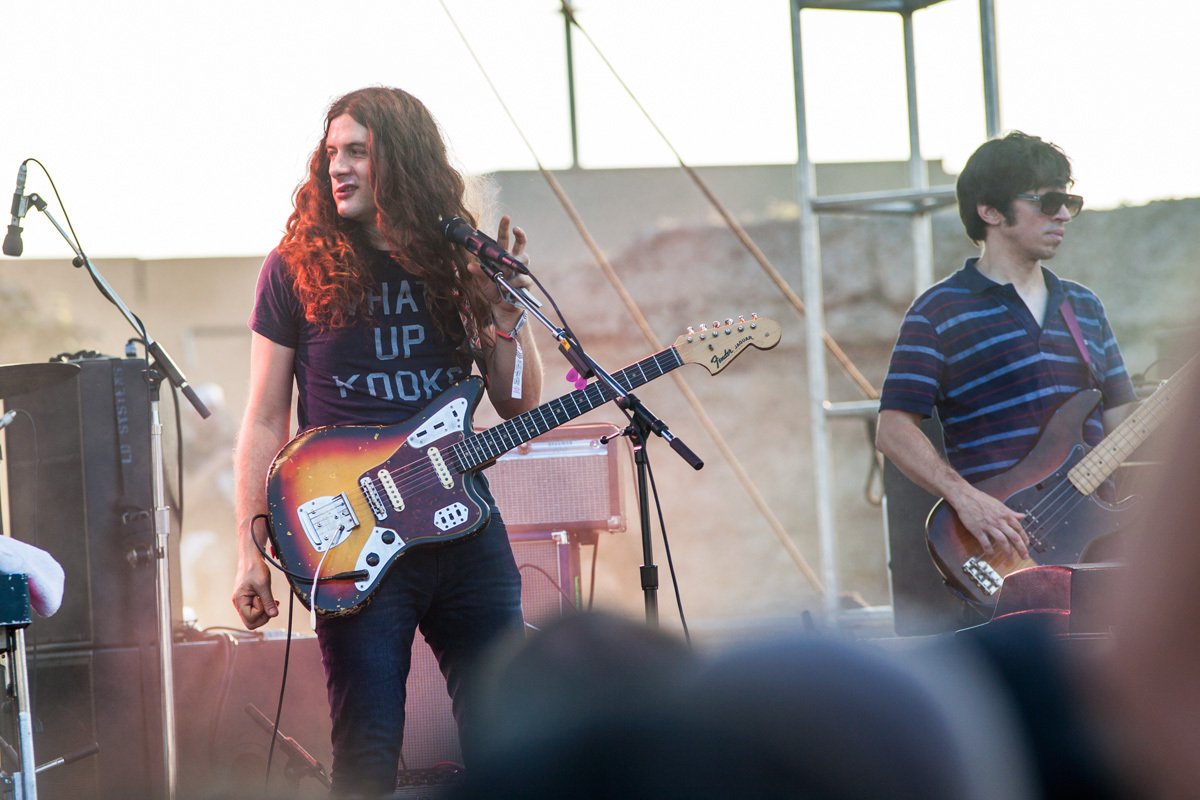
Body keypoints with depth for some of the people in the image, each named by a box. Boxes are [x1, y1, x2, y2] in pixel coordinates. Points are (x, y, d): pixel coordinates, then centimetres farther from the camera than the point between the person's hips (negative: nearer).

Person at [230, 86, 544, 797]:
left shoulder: (457, 264, 9)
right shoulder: (300, 268, 2)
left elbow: (520, 406, 11)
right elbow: (266, 422, 2)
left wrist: (507, 306, -4)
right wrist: (251, 551, -5)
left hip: (465, 523, 3)